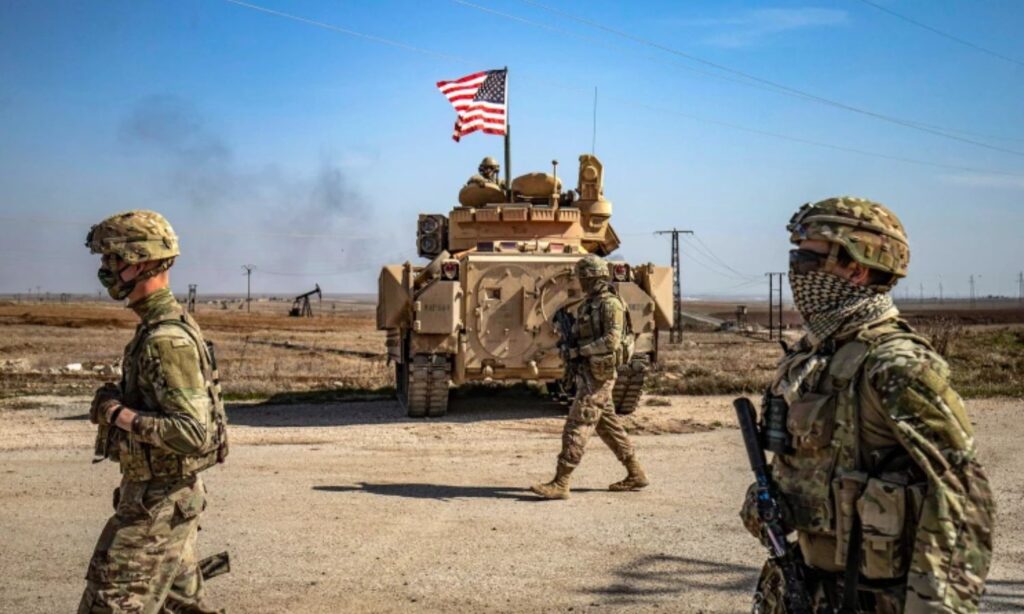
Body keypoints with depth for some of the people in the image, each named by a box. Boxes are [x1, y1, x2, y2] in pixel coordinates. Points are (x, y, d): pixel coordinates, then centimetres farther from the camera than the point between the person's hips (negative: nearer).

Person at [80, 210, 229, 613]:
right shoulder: (161, 327, 9)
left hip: (157, 504, -10)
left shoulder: (166, 339, -22)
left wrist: (120, 414, -21)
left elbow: (192, 433, -28)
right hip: (170, 498, 10)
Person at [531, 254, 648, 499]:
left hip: (598, 373, -10)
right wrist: (569, 339, 6)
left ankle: (560, 483, -11)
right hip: (587, 371, 10)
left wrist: (582, 350, -19)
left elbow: (612, 340, -22)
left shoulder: (610, 304, -14)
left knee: (577, 426, -11)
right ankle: (636, 474, 24)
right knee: (608, 425, 15)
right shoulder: (589, 304, 15)